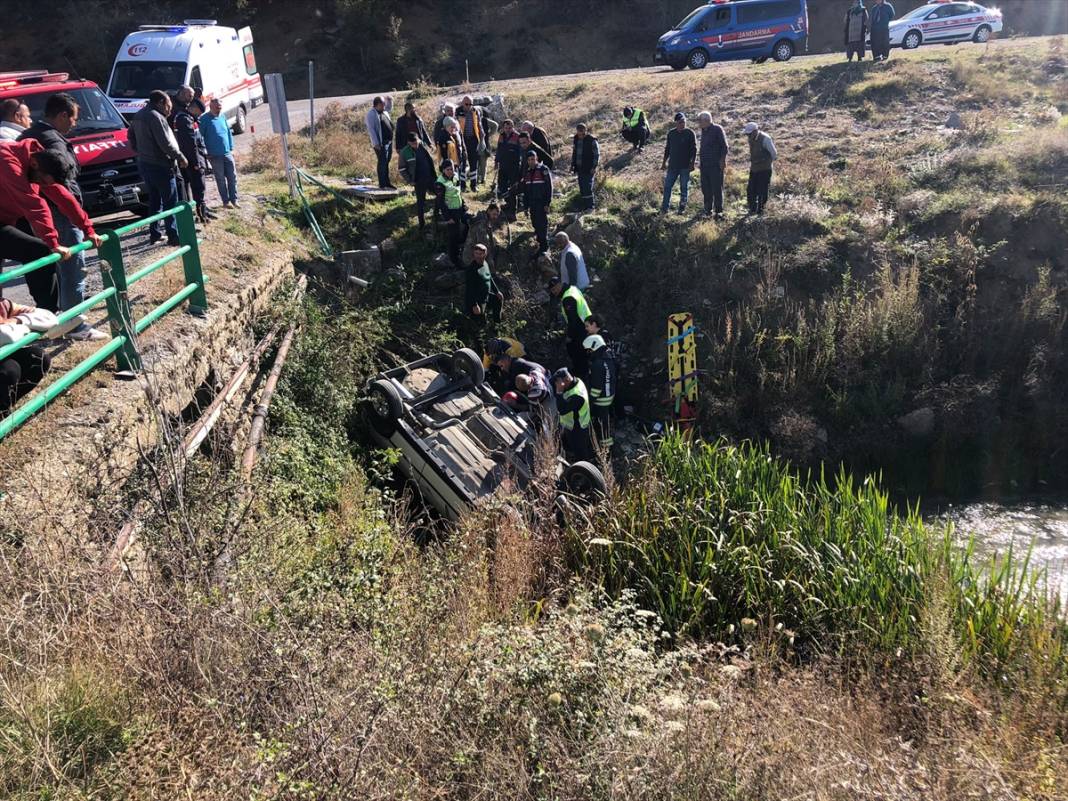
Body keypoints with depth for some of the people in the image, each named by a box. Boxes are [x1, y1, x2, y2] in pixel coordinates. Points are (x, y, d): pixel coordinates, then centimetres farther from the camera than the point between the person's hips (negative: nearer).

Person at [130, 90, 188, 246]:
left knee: (154, 201, 17)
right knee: (171, 202, -4)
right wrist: (181, 157, -12)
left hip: (144, 164, 9)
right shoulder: (156, 117, -17)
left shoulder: (138, 116, 13)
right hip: (160, 166, -9)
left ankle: (154, 234, 21)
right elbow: (165, 143, -22)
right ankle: (174, 236, -5)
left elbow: (132, 138, 22)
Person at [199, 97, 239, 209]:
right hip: (215, 155, -5)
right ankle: (226, 201, 10)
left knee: (232, 177, 4)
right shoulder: (204, 119, -7)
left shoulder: (222, 117, 10)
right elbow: (201, 136, -7)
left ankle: (234, 200, 13)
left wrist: (231, 148, 11)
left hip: (227, 153, 5)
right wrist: (205, 152, -8)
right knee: (221, 179, 3)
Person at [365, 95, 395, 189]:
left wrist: (389, 100, 20)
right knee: (382, 163, -7)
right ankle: (382, 184, -4)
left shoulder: (384, 112, 15)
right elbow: (371, 129, -16)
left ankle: (387, 183, 19)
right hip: (381, 143, -8)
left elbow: (389, 108, 40)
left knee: (386, 162, 13)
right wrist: (376, 143, -22)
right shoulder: (371, 114, -10)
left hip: (389, 142, 8)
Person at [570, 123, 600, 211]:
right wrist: (572, 165, 15)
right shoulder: (575, 139, 8)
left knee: (587, 187, -10)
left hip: (588, 168, -6)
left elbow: (597, 154, -8)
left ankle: (590, 206, -3)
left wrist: (594, 166, -13)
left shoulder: (592, 140, -11)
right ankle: (585, 206, 18)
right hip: (579, 167, 6)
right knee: (582, 188, 9)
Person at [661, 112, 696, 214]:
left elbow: (694, 150, -5)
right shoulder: (671, 133, 5)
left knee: (684, 187, 5)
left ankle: (682, 208, 16)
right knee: (667, 186, 0)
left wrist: (692, 164, -11)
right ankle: (665, 207, 7)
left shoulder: (690, 133, -6)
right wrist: (664, 163, 12)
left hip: (685, 166, -3)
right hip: (672, 165, 3)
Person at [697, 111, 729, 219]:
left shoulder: (717, 129, -8)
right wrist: (701, 162, 15)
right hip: (704, 164, 7)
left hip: (715, 165, -7)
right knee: (705, 188, 9)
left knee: (717, 188, -4)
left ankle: (718, 211, -1)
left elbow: (724, 146, -10)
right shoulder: (703, 130, 14)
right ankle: (708, 209, 21)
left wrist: (723, 159, -16)